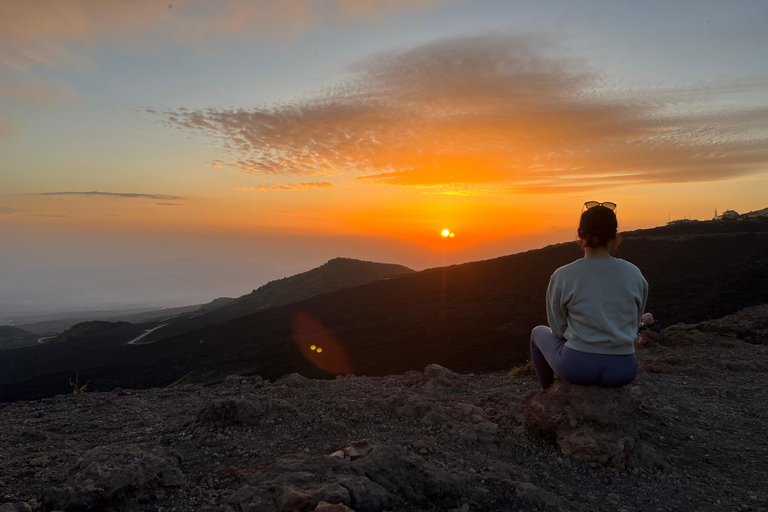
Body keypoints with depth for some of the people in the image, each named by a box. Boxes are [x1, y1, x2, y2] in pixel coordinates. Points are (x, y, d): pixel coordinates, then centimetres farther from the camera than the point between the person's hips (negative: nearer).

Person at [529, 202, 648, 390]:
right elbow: (633, 325, 9)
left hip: (577, 366, -3)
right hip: (621, 370, 4)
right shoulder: (635, 274, -3)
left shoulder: (561, 277, -11)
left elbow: (558, 329, 0)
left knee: (539, 333, 30)